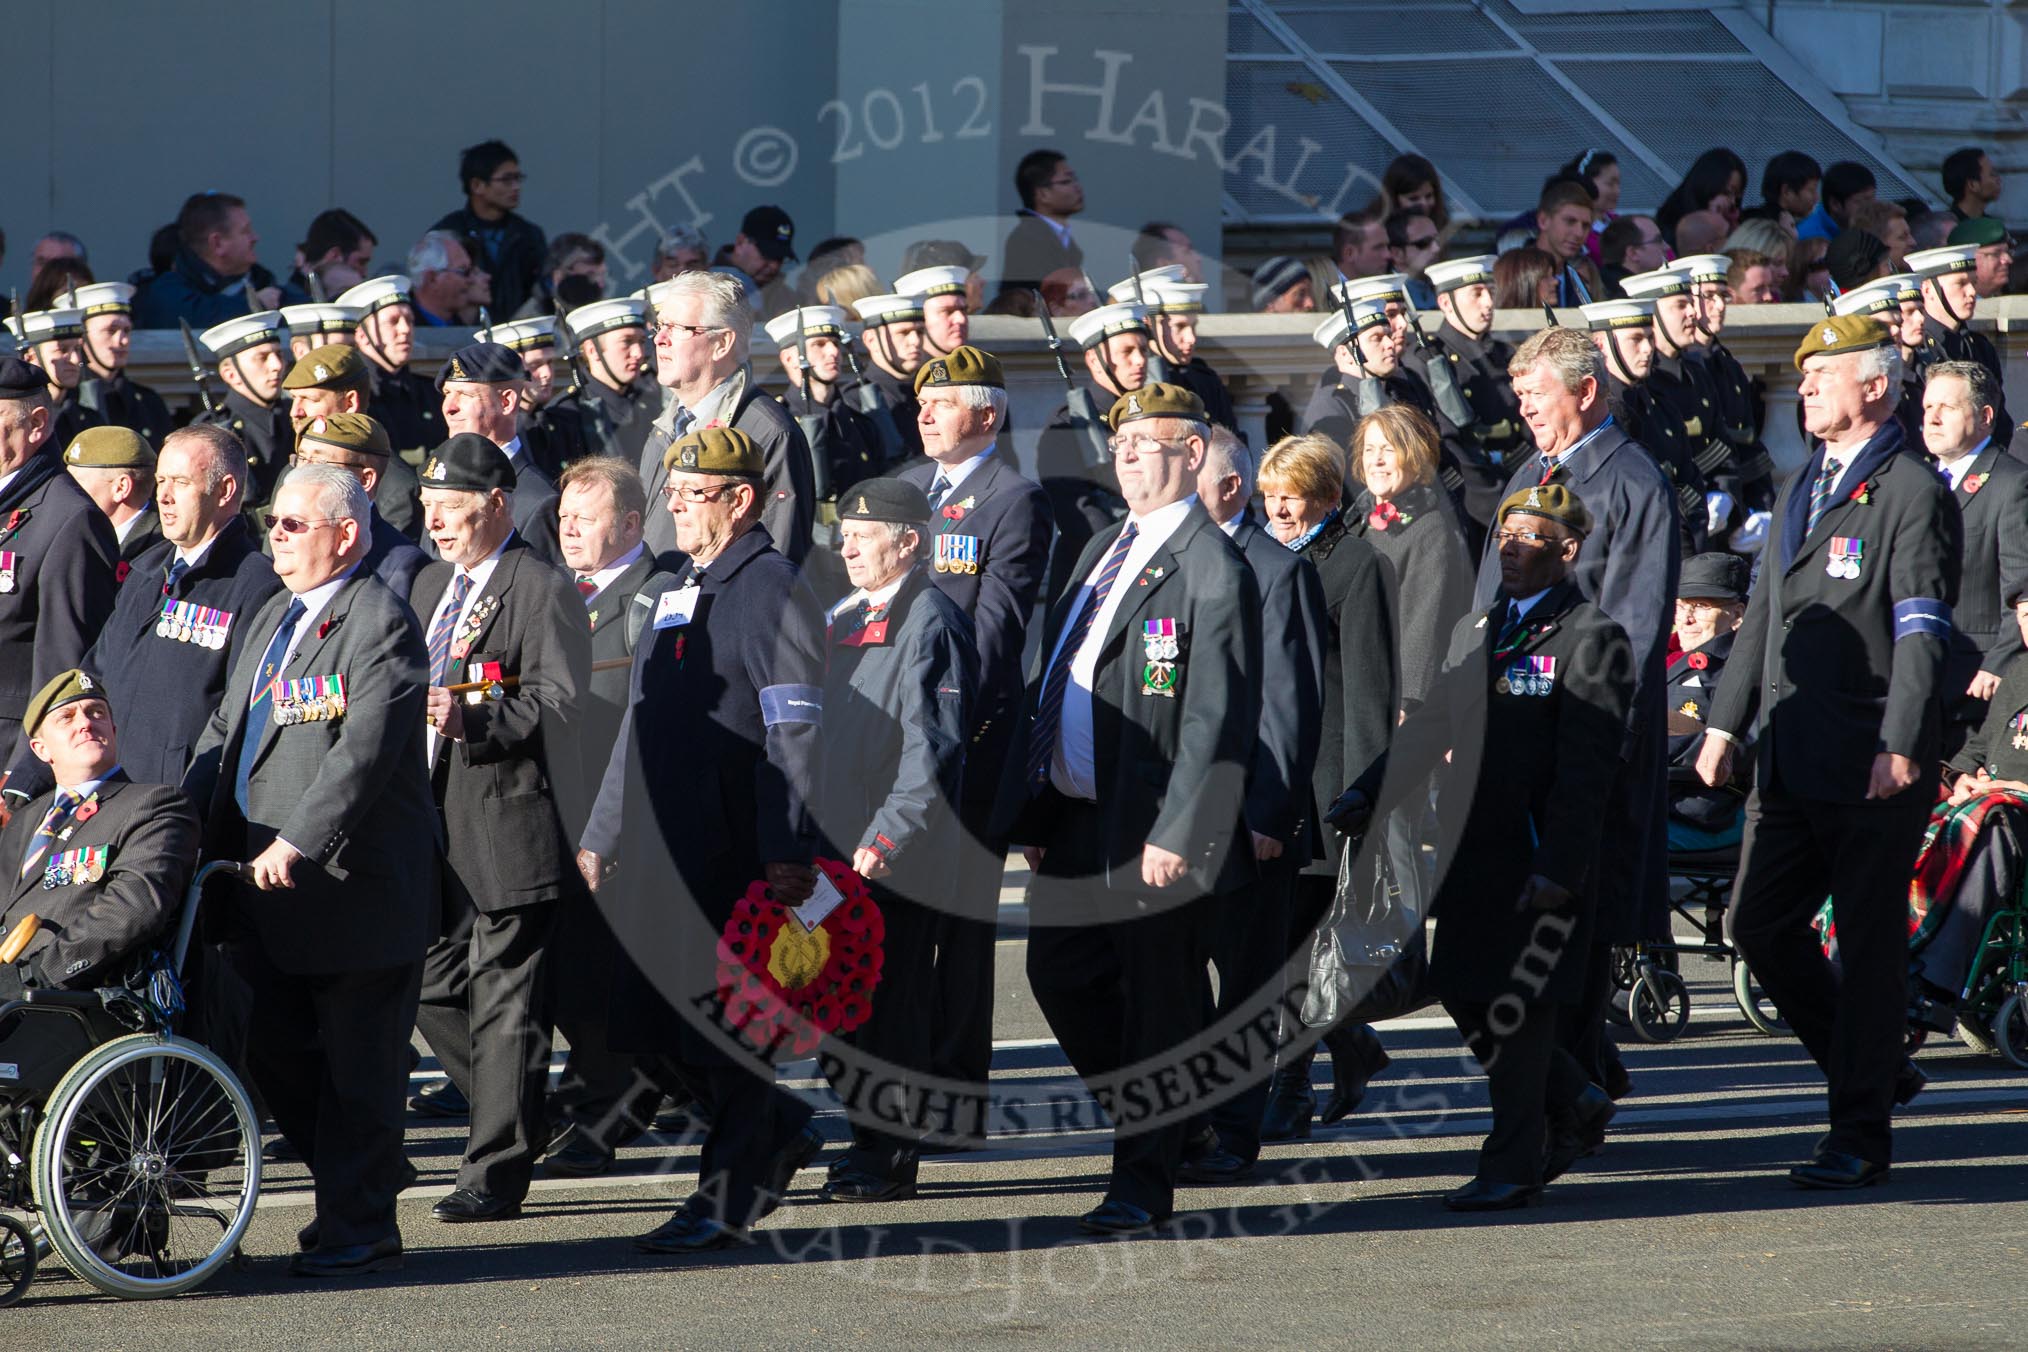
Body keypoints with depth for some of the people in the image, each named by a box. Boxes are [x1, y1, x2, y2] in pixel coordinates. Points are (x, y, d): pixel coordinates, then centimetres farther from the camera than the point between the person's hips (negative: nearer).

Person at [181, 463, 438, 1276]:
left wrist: (297, 842, -29)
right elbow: (227, 730, 20)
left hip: (356, 885, -9)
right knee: (277, 1049, 13)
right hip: (277, 888, 9)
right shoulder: (274, 620, 17)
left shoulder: (381, 624, -13)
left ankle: (360, 1226, 8)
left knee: (358, 1062, -1)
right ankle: (369, 1179, 28)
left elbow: (366, 751, -23)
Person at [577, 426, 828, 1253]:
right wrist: (602, 835, 23)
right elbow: (640, 727, 25)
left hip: (737, 854, -9)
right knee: (649, 1022, 9)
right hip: (665, 853, 9)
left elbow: (796, 735, -15)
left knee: (725, 1027, -4)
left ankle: (727, 1201, 2)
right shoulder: (680, 593, 19)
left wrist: (789, 853, -21)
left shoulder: (769, 592, -10)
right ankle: (779, 1132, 26)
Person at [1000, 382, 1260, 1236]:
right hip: (1076, 816, 8)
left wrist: (1176, 834, -21)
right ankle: (1143, 1119, 28)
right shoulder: (1102, 551, 16)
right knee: (1058, 974, 11)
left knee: (1155, 998, 0)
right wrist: (1036, 808, 12)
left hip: (1155, 825, -8)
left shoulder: (1211, 568, -11)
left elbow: (1216, 717, -16)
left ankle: (1143, 1182, 8)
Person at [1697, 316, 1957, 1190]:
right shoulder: (1800, 489, 19)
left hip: (1872, 765, -8)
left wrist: (1900, 747, -22)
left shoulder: (1912, 493, -7)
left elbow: (1922, 632, -14)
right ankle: (1875, 1071, 22)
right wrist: (1727, 722, 18)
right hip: (1791, 757, 8)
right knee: (1760, 924, 6)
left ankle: (1861, 1135, 3)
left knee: (1870, 943, -2)